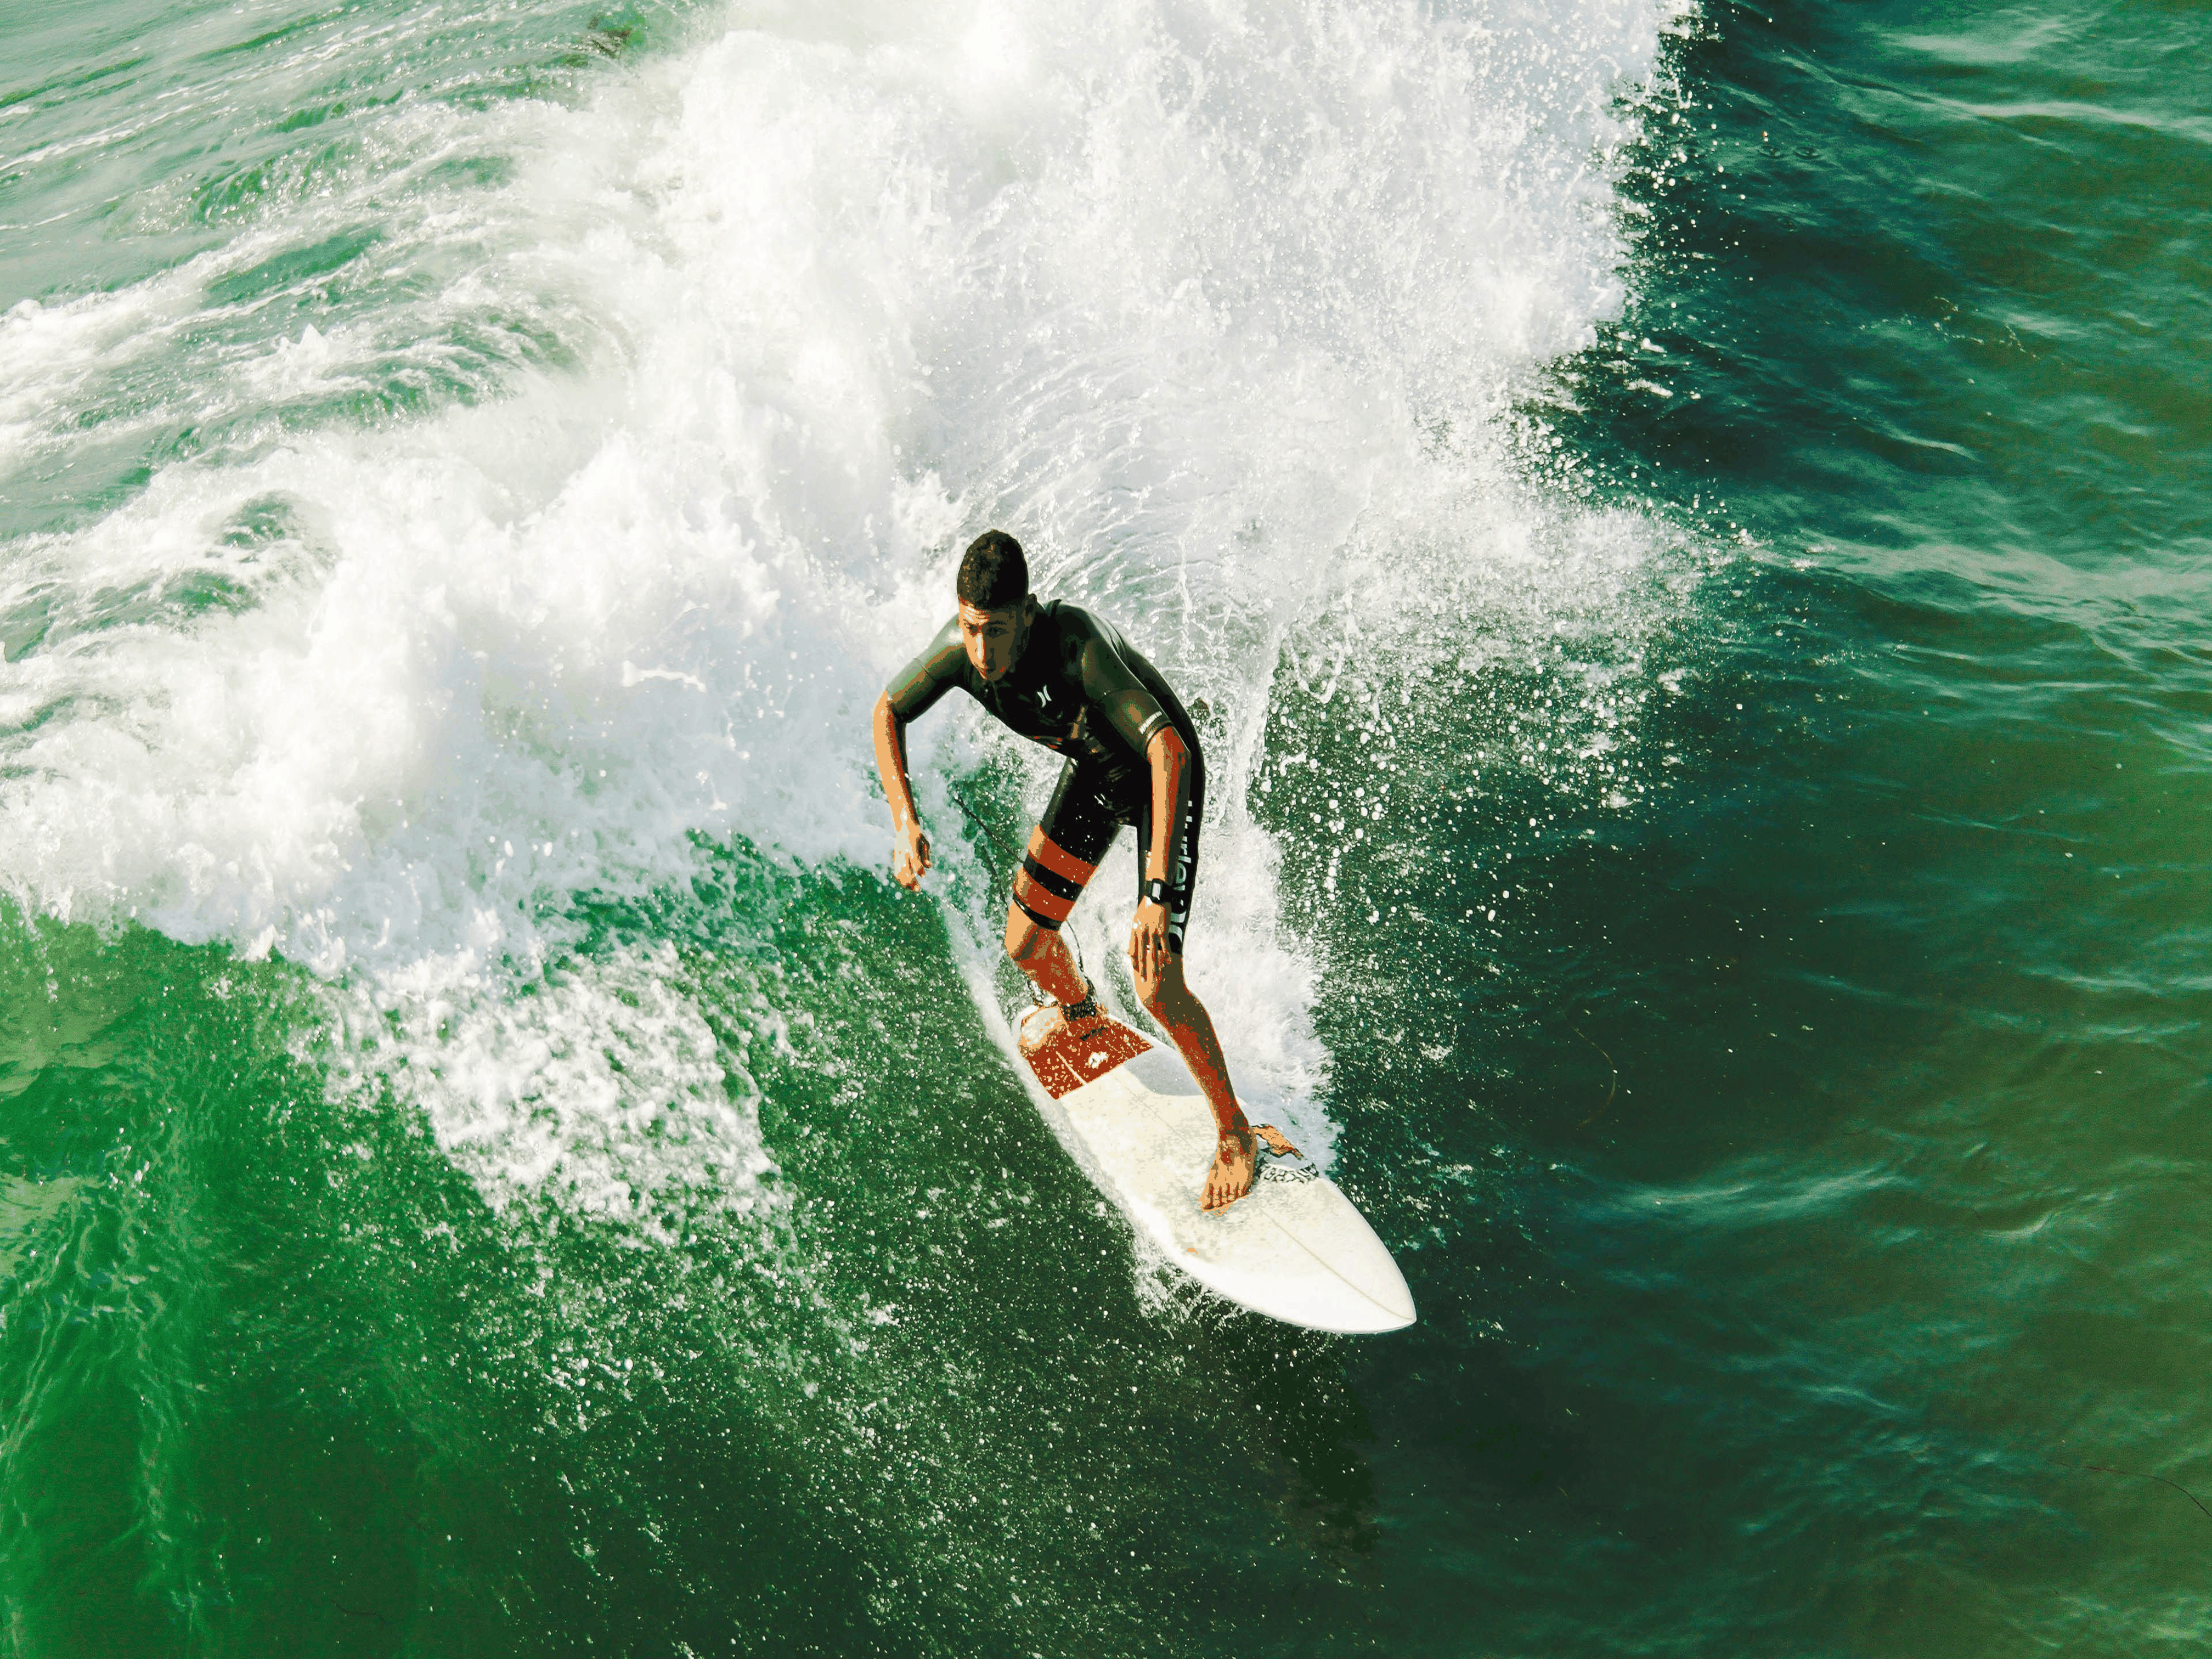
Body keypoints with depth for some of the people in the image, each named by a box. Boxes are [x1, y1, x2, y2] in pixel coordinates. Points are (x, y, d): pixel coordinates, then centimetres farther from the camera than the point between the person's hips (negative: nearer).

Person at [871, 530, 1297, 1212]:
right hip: (1094, 772, 6)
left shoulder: (1078, 646, -42)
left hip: (1160, 773, -6)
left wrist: (1157, 893, -58)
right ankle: (1076, 1010, 48)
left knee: (1157, 986, -16)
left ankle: (1236, 1135, 7)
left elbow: (1169, 748, -51)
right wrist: (904, 820, -19)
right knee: (1026, 945, 10)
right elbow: (888, 711, -5)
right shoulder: (960, 646, -24)